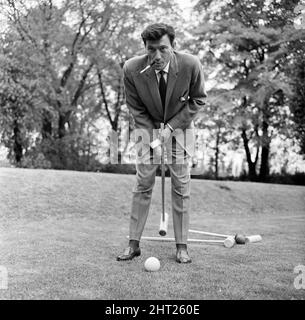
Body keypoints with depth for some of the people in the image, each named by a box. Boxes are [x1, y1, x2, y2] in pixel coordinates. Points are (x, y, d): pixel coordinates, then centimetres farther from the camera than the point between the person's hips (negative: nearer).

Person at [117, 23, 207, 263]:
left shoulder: (191, 65, -24)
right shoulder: (132, 69, -21)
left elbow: (198, 100, -8)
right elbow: (135, 108, -7)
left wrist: (171, 127, -16)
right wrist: (153, 134, -16)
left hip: (179, 127, 0)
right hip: (148, 127, 1)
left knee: (181, 187, -2)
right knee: (142, 185, 0)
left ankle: (182, 246, 9)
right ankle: (134, 244, 10)